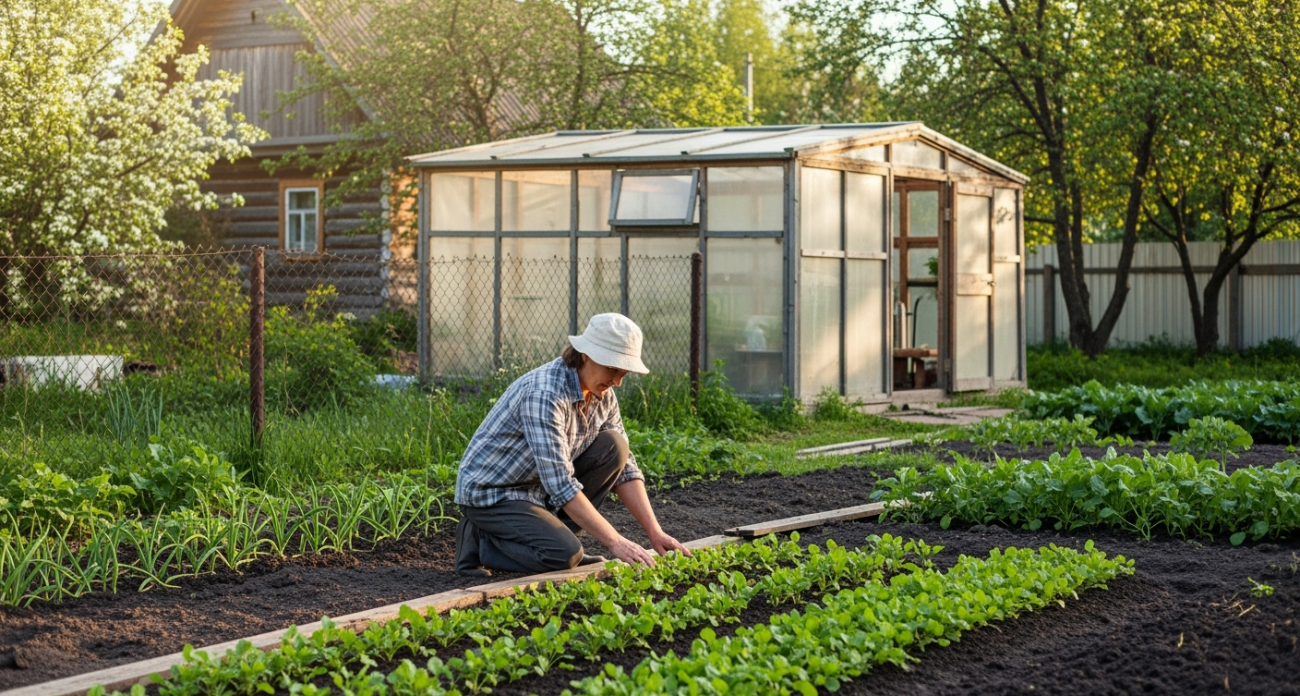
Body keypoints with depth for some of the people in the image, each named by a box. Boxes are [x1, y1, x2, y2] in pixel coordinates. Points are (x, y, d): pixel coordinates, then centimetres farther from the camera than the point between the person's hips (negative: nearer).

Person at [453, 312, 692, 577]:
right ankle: (481, 543, -3)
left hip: (539, 489, 8)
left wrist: (654, 532, -8)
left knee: (613, 446, -8)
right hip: (490, 493, -8)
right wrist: (614, 542, -32)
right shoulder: (544, 393, -30)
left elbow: (624, 467, 3)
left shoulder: (603, 395, -2)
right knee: (565, 555, -28)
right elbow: (560, 484, -33)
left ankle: (549, 531, 0)